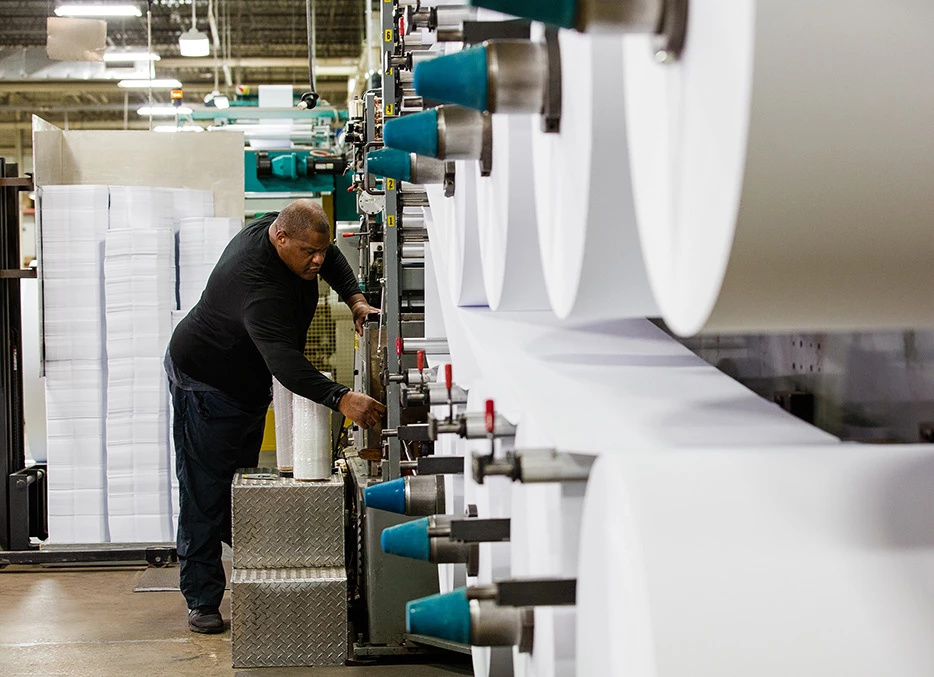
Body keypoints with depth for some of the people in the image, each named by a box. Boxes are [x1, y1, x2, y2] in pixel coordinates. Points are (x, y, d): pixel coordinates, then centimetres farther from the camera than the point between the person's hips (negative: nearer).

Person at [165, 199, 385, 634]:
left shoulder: (287, 230, -11)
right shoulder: (257, 284, -39)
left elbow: (331, 258, 12)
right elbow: (283, 361, -49)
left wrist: (355, 299, -5)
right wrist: (340, 399, -58)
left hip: (249, 382, 9)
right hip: (206, 382, -9)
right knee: (204, 495, -6)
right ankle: (202, 601, -3)